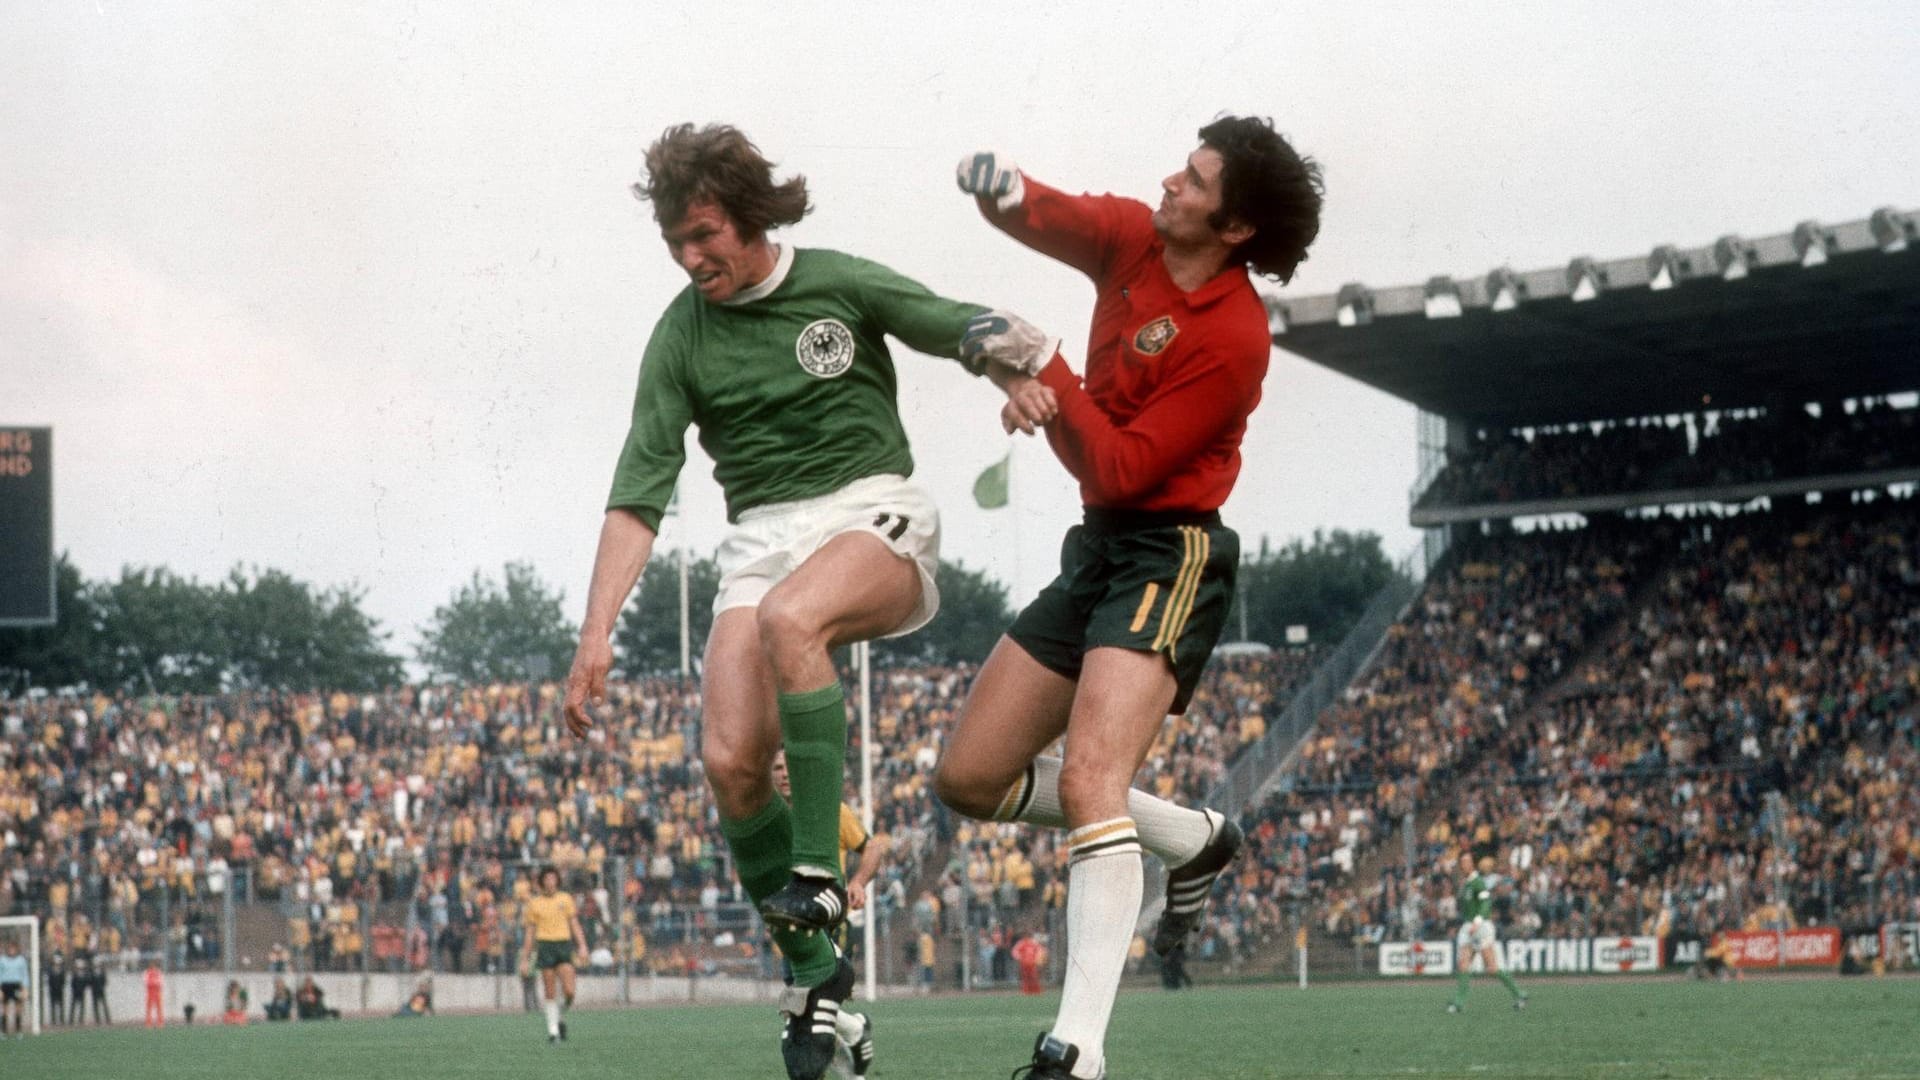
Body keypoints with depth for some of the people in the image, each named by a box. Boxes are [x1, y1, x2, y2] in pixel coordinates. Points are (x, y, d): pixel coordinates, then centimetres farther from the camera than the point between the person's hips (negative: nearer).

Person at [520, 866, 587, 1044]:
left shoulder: (566, 899, 9)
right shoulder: (534, 902, 6)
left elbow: (574, 924, 10)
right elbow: (531, 931, 10)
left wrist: (582, 945, -3)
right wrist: (525, 956, 8)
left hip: (564, 944, 1)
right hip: (545, 945, -1)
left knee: (568, 991, -11)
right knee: (550, 994, -2)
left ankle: (558, 1018, 16)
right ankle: (553, 1031, 6)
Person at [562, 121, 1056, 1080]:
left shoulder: (840, 285, 1)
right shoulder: (681, 338, 5)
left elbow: (965, 328, 8)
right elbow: (637, 495, 2)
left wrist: (1014, 371, -16)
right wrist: (595, 634, -7)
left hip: (875, 512, -3)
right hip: (762, 533, 3)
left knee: (789, 618, -37)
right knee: (729, 761, -17)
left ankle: (818, 871, -31)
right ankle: (813, 966, 0)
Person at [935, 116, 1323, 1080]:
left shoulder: (1231, 339, -19)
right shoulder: (1132, 240, 3)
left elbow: (1119, 470, -20)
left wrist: (1045, 369, -20)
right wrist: (1005, 190, -28)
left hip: (1168, 556, -9)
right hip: (1097, 550, 9)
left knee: (1087, 779, -27)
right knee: (969, 779, 10)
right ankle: (1195, 840, 27)